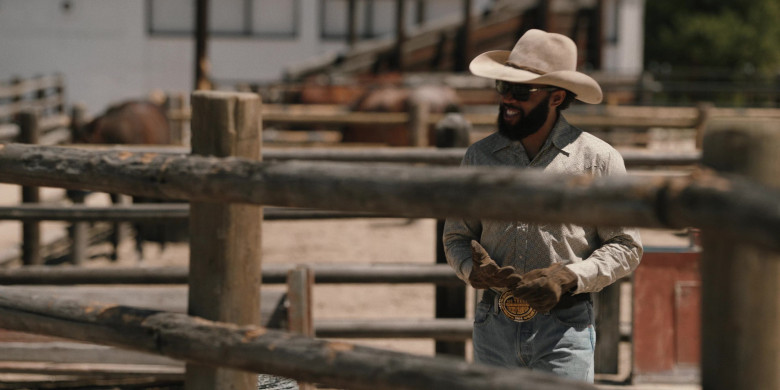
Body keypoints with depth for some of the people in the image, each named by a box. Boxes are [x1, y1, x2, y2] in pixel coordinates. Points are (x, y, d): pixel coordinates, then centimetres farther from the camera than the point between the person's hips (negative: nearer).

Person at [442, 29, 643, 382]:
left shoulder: (597, 158, 1)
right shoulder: (479, 157, 11)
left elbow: (625, 246, 2)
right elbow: (455, 236, 16)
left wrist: (570, 278, -15)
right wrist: (474, 270, -8)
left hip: (564, 329, -3)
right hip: (494, 327, 3)